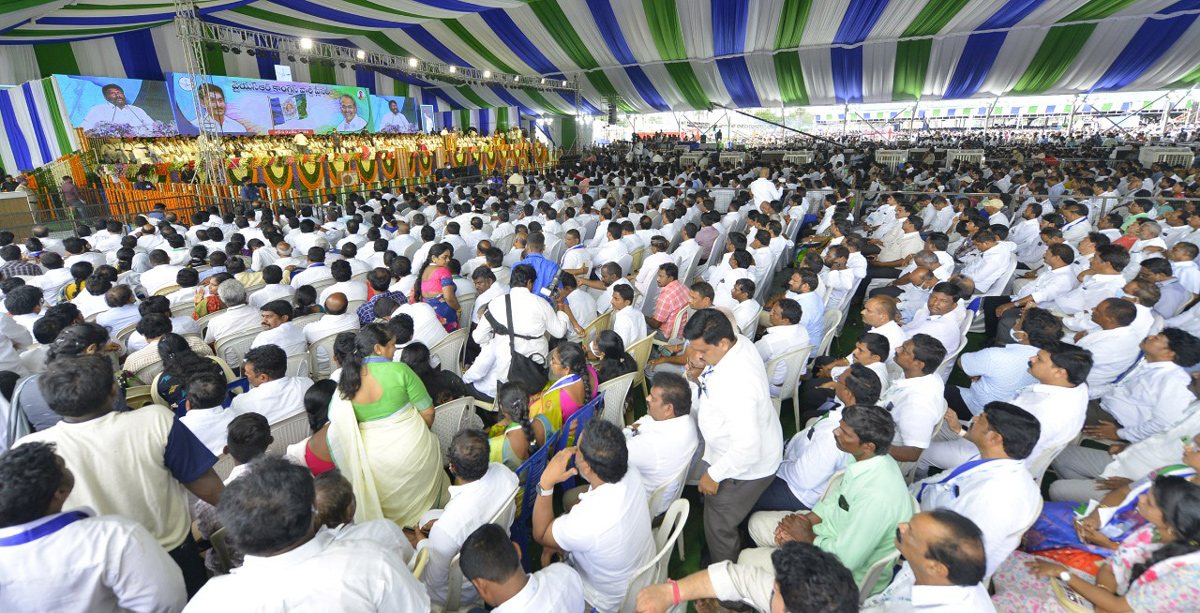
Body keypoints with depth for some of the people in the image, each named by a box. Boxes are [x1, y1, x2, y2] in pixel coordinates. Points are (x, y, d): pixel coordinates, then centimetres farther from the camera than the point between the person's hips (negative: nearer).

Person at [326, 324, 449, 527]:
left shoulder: (345, 381, -7)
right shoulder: (399, 370, -18)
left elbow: (336, 420, 0)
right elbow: (427, 412, -13)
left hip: (375, 458, 3)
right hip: (413, 449, -3)